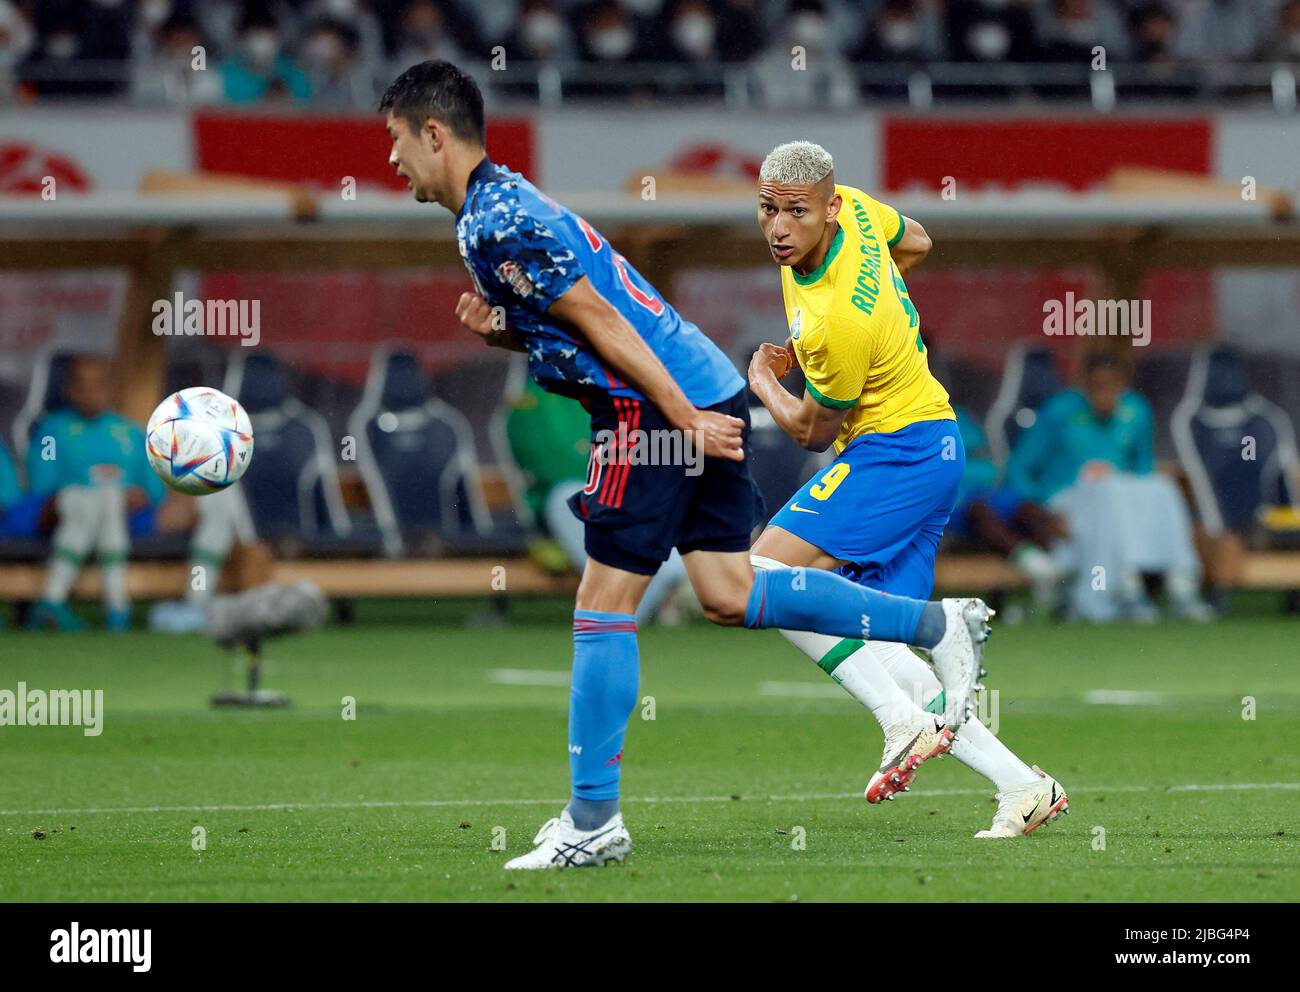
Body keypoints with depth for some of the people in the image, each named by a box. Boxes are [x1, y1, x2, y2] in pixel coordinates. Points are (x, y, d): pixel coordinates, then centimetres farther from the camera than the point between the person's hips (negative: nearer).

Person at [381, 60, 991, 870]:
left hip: (654, 403, -10)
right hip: (703, 392, 10)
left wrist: (685, 424, -18)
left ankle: (593, 823, -1)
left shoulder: (496, 226, -13)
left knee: (605, 606, -5)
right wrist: (503, 330, 7)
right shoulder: (505, 202, 19)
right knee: (729, 595, 11)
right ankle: (940, 625, 13)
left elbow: (600, 322, -17)